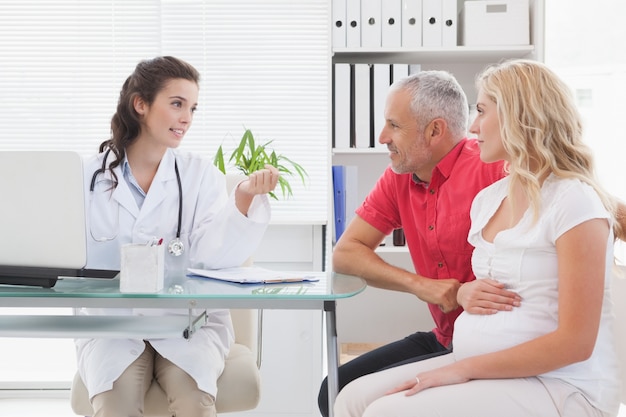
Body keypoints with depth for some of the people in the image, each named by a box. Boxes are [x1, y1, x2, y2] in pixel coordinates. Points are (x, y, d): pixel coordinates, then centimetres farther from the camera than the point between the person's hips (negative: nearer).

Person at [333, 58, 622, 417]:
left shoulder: (574, 201, -12)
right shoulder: (488, 199, 12)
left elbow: (575, 343, -17)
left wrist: (464, 369, -16)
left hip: (559, 386, -7)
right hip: (482, 368, 8)